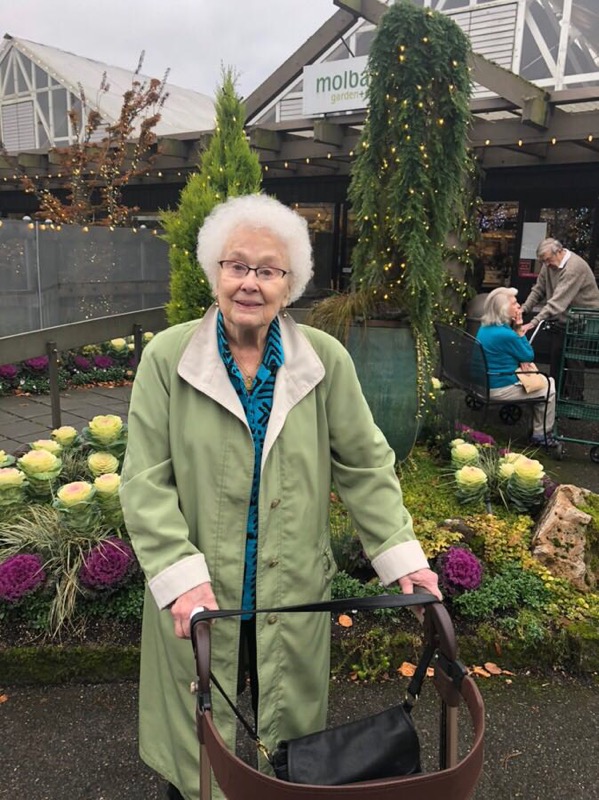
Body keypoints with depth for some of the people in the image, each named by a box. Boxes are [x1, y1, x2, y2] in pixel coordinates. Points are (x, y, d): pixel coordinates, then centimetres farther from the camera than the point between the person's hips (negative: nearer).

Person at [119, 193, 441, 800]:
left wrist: (401, 555, -7)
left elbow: (366, 467, -1)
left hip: (294, 593, 1)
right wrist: (181, 575, -17)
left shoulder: (325, 360, -8)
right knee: (196, 748, 20)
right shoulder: (167, 357, -10)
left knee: (290, 733, 22)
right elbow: (145, 481, -9)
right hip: (197, 596, 0)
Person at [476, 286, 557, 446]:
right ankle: (541, 435, 17)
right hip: (501, 388, -10)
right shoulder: (505, 334, -28)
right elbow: (529, 356, -10)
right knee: (550, 386, 8)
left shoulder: (485, 327, 2)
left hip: (486, 382, 10)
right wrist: (519, 330, -11)